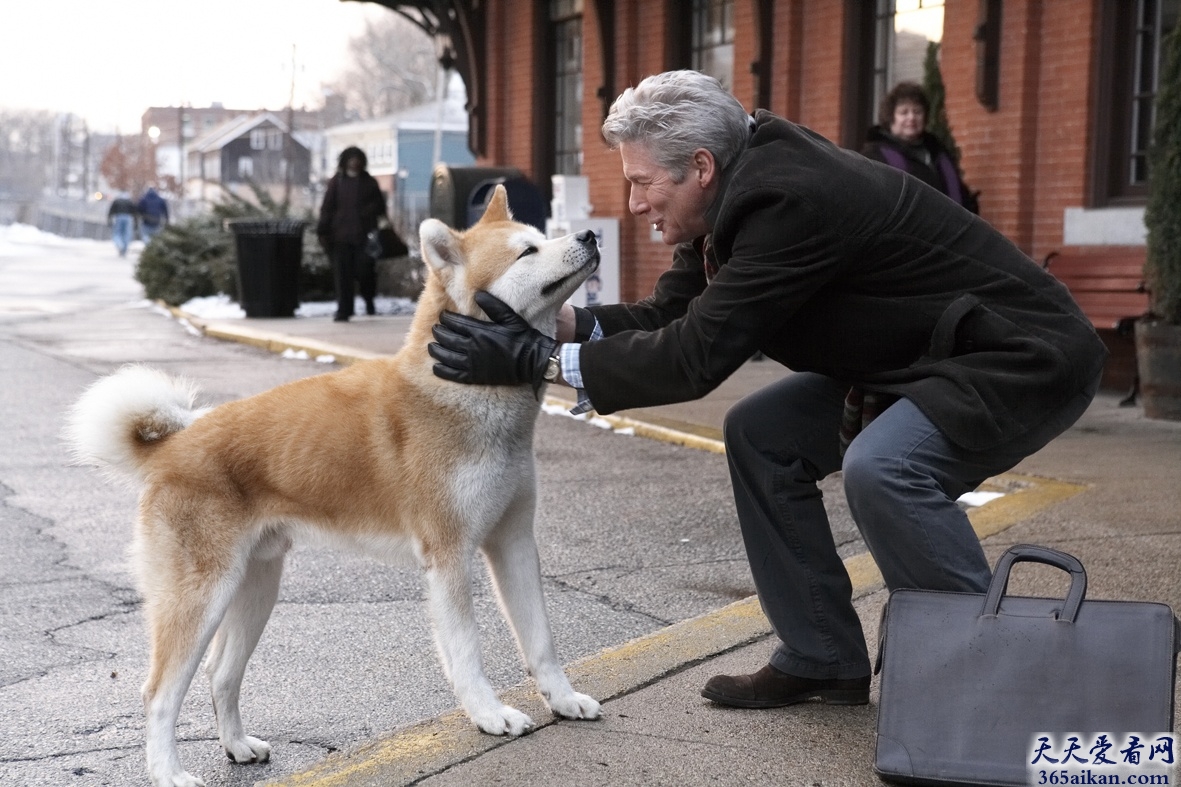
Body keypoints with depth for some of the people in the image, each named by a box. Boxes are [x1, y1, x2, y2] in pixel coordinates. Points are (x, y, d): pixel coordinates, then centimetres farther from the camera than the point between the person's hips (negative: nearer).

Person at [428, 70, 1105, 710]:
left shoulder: (789, 200, -29)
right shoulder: (743, 189, -1)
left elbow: (698, 356, -29)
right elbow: (671, 315, 3)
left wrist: (540, 360, -25)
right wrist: (557, 321, -13)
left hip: (1026, 360, -10)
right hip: (918, 356, 10)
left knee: (881, 467, -32)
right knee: (762, 436, 4)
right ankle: (821, 659, 12)